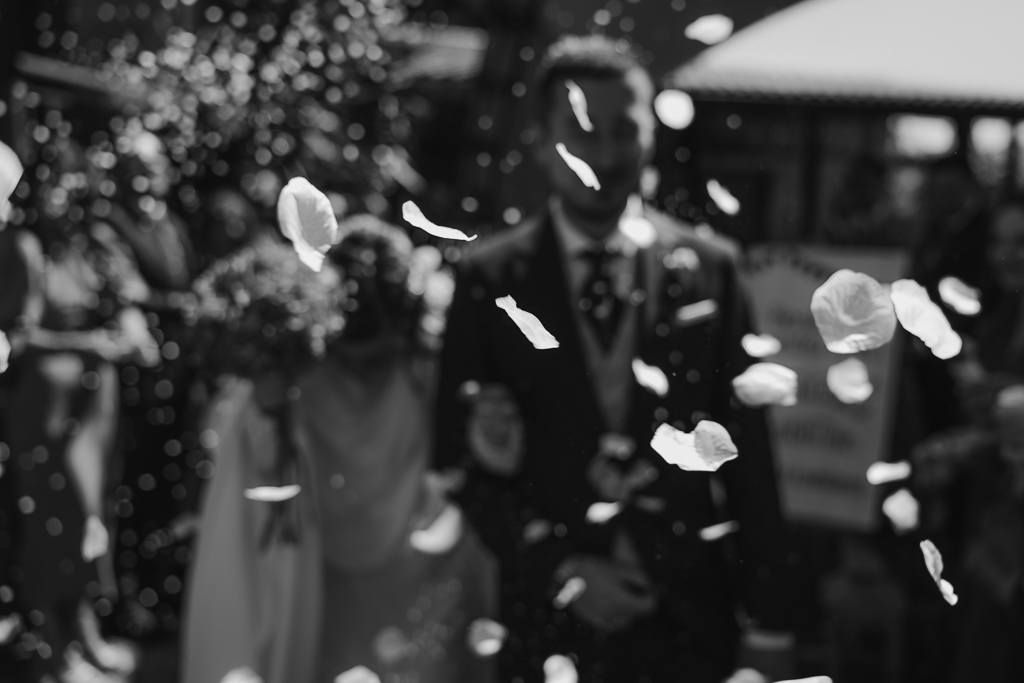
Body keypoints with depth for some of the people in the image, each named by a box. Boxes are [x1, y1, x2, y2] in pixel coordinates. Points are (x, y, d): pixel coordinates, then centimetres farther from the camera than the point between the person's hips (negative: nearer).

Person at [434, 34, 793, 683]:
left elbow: (748, 456, 3)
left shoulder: (708, 268, 1)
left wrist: (770, 624, 2)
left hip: (688, 620, 1)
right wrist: (560, 565, -12)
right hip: (549, 617, 0)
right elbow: (461, 459, 0)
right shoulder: (488, 280, -1)